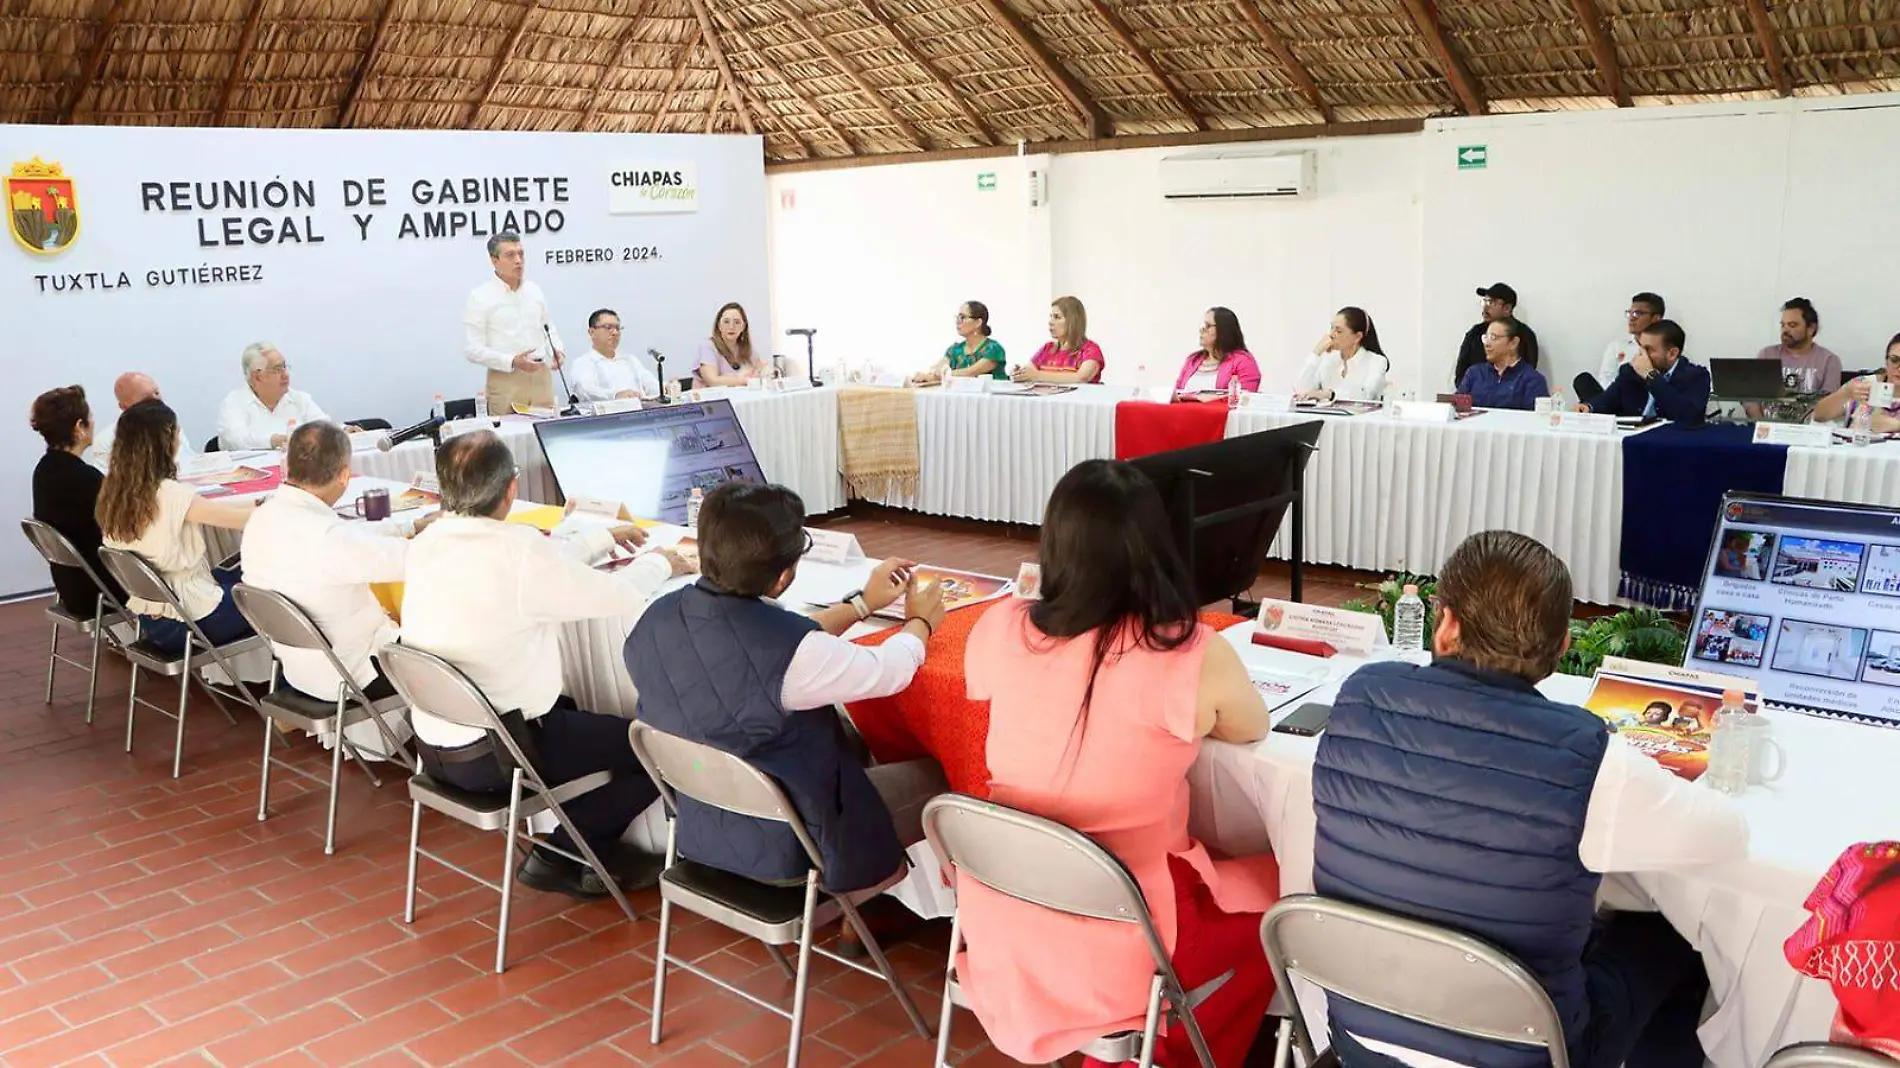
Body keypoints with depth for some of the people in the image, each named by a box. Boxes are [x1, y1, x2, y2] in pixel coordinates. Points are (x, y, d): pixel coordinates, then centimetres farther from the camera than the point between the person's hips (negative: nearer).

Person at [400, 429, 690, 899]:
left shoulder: (428, 543, 0)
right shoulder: (518, 550, -24)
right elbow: (621, 596, -14)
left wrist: (604, 538, 26)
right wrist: (658, 562, 8)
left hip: (433, 744, 9)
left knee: (573, 707, 31)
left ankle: (593, 848, 29)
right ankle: (560, 858, 11)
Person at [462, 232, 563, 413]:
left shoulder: (534, 290, 12)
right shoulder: (479, 297, -3)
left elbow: (549, 328, 24)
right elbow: (473, 350, -8)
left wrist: (558, 350, 2)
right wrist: (512, 362, -19)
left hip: (541, 377, 5)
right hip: (506, 381, -4)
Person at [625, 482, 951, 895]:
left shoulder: (656, 620, -12)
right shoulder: (790, 651, -34)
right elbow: (888, 672, -15)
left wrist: (861, 604, 15)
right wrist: (920, 621, 8)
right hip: (784, 848, -7)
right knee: (943, 778, 13)